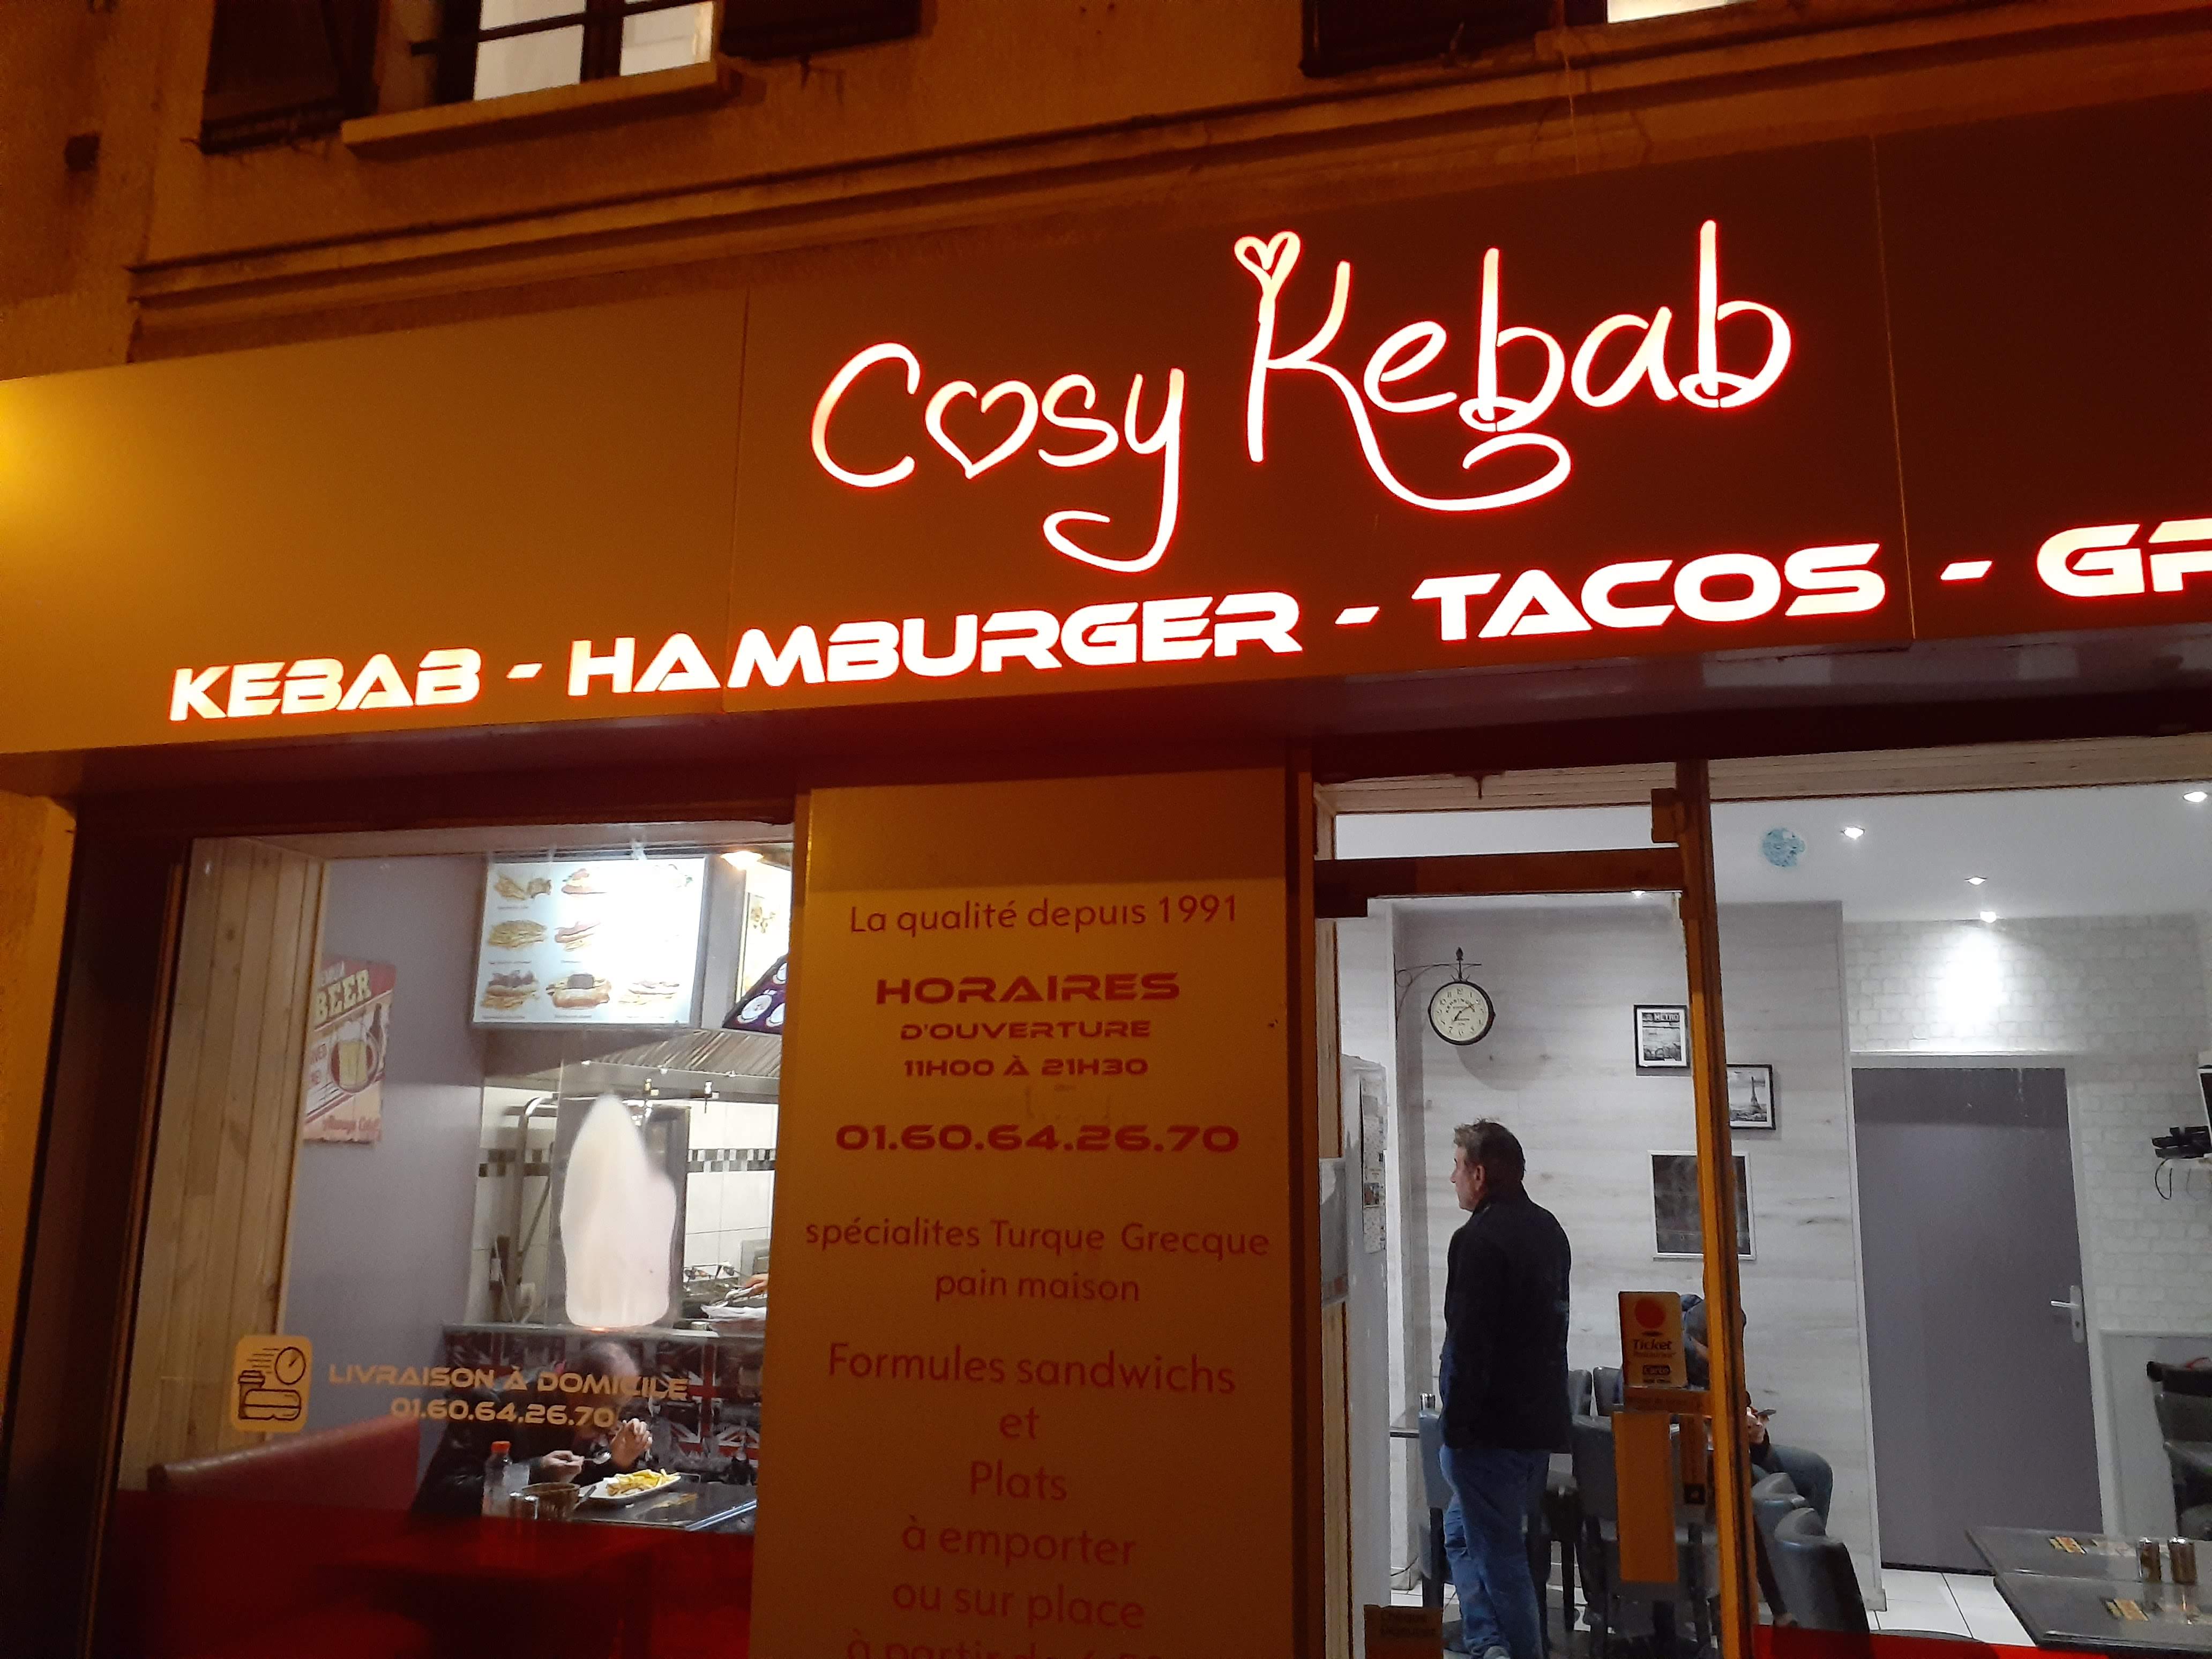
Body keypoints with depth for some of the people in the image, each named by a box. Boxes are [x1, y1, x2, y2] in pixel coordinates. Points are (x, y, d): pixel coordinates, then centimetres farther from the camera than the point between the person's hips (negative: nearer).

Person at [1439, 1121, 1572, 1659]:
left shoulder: (1479, 1239, -19)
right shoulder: (1548, 1229, 11)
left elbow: (1469, 1343, -22)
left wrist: (1457, 1426, -16)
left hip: (1492, 1428, -9)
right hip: (1542, 1421, 9)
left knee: (1498, 1550, 1)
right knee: (1463, 1531, 20)